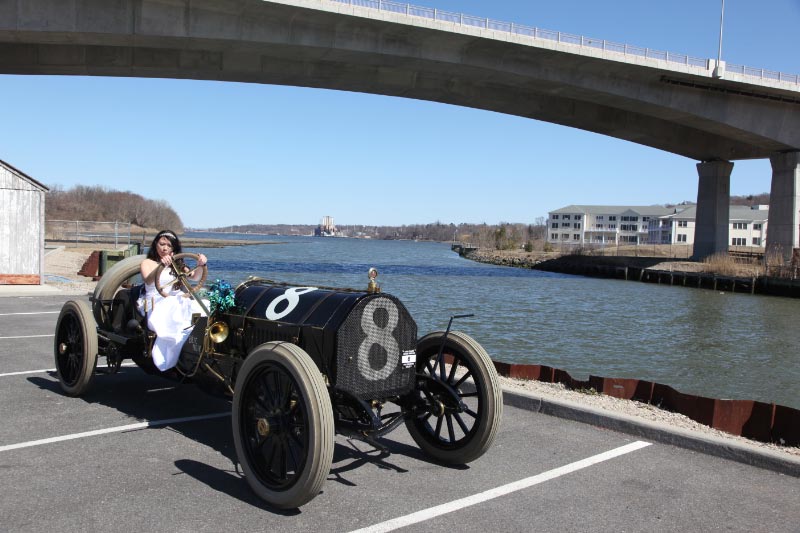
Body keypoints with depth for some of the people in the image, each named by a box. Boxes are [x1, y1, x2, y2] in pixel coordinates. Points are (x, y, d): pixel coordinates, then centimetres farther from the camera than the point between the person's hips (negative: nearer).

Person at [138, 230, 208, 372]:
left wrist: (200, 265, -14)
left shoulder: (177, 264, 25)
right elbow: (148, 281, -11)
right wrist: (161, 265, -30)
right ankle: (170, 363, -33)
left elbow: (194, 277, 8)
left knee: (200, 312, -28)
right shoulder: (148, 263, 12)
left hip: (177, 301, 4)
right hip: (157, 304, -4)